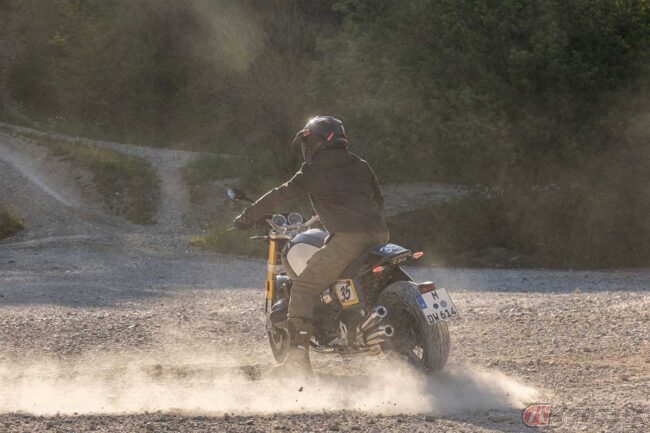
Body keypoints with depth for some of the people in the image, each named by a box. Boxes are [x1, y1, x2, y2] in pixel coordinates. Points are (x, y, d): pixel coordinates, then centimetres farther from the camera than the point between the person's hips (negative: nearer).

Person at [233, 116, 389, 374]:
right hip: (380, 234, 6)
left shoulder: (312, 170, 8)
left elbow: (281, 195, 12)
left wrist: (247, 217, 22)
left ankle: (298, 357, -15)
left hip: (348, 237, -6)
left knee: (303, 289, -1)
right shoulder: (359, 166, 23)